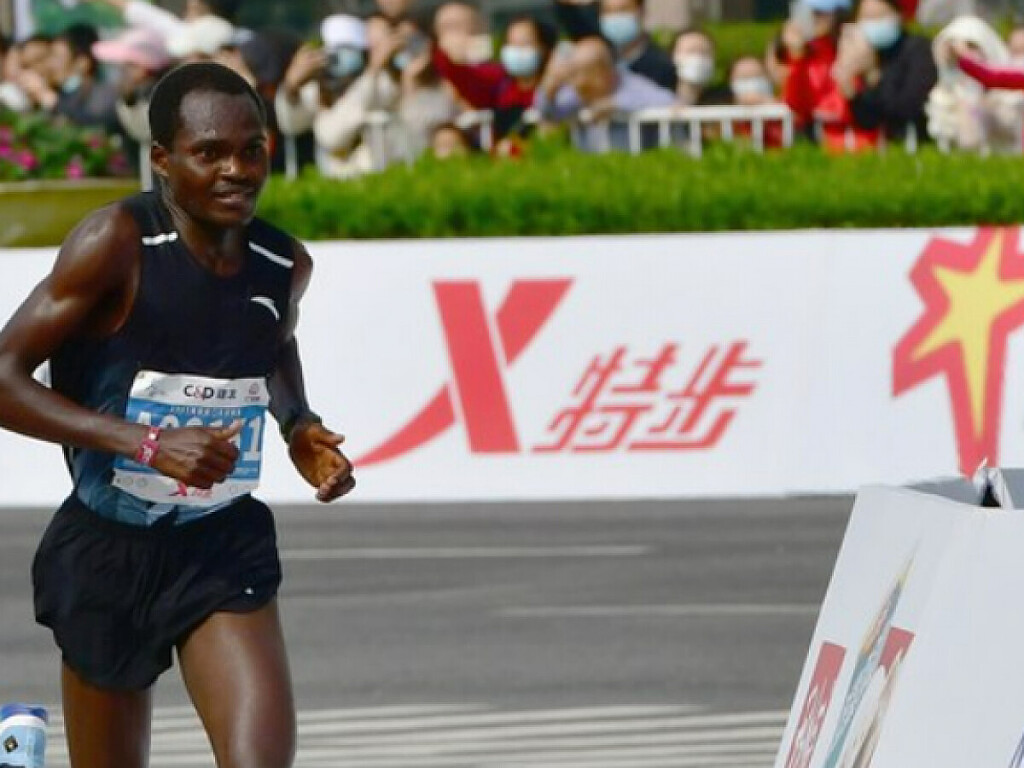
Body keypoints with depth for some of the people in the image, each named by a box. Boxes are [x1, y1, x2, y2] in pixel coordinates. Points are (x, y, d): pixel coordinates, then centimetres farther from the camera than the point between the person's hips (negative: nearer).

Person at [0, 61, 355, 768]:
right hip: (107, 549, -3)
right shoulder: (116, 244, -18)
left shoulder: (285, 265, -1)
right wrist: (149, 443, -28)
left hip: (225, 546, 3)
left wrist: (300, 428, 3)